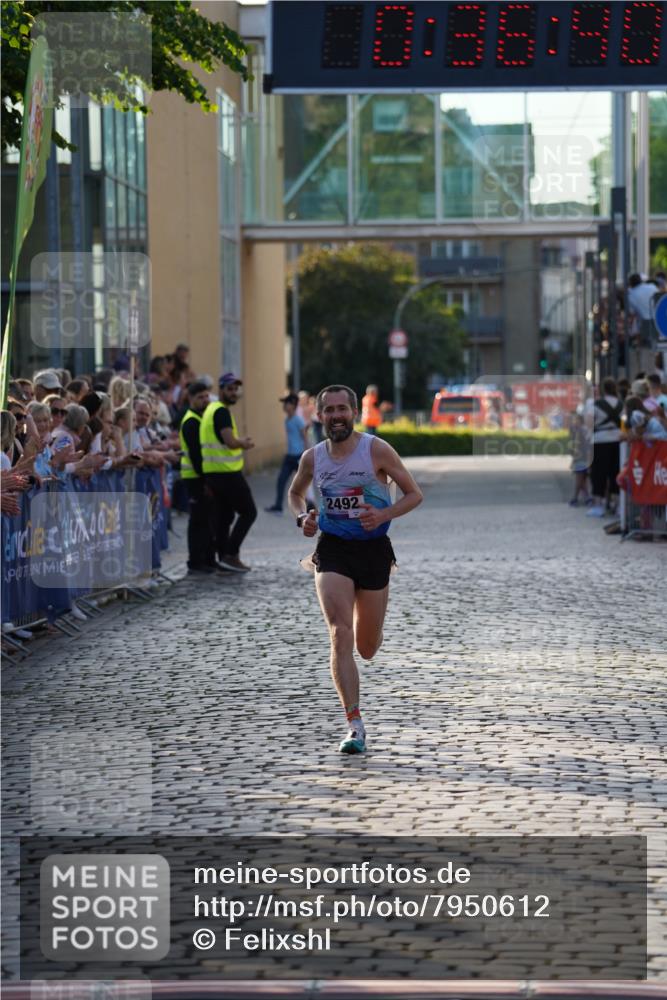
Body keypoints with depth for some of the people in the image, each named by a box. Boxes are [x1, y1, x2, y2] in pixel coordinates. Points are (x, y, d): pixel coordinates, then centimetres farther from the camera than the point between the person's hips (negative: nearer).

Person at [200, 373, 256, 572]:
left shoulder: (211, 410, 17)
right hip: (227, 472, -9)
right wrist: (246, 443, -6)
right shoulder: (222, 412, -15)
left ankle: (223, 556, 13)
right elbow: (231, 442, -23)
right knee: (248, 511, -3)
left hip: (212, 472, 9)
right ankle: (231, 554, -7)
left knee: (223, 515, 12)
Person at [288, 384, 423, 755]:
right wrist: (302, 518, -1)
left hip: (373, 548, -1)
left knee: (367, 649, 10)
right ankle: (354, 725, -17)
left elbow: (414, 494, -2)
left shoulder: (377, 450, -8)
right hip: (332, 548, 1)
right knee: (340, 637, -17)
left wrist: (384, 515, -20)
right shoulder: (312, 457, 1)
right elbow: (295, 493, 21)